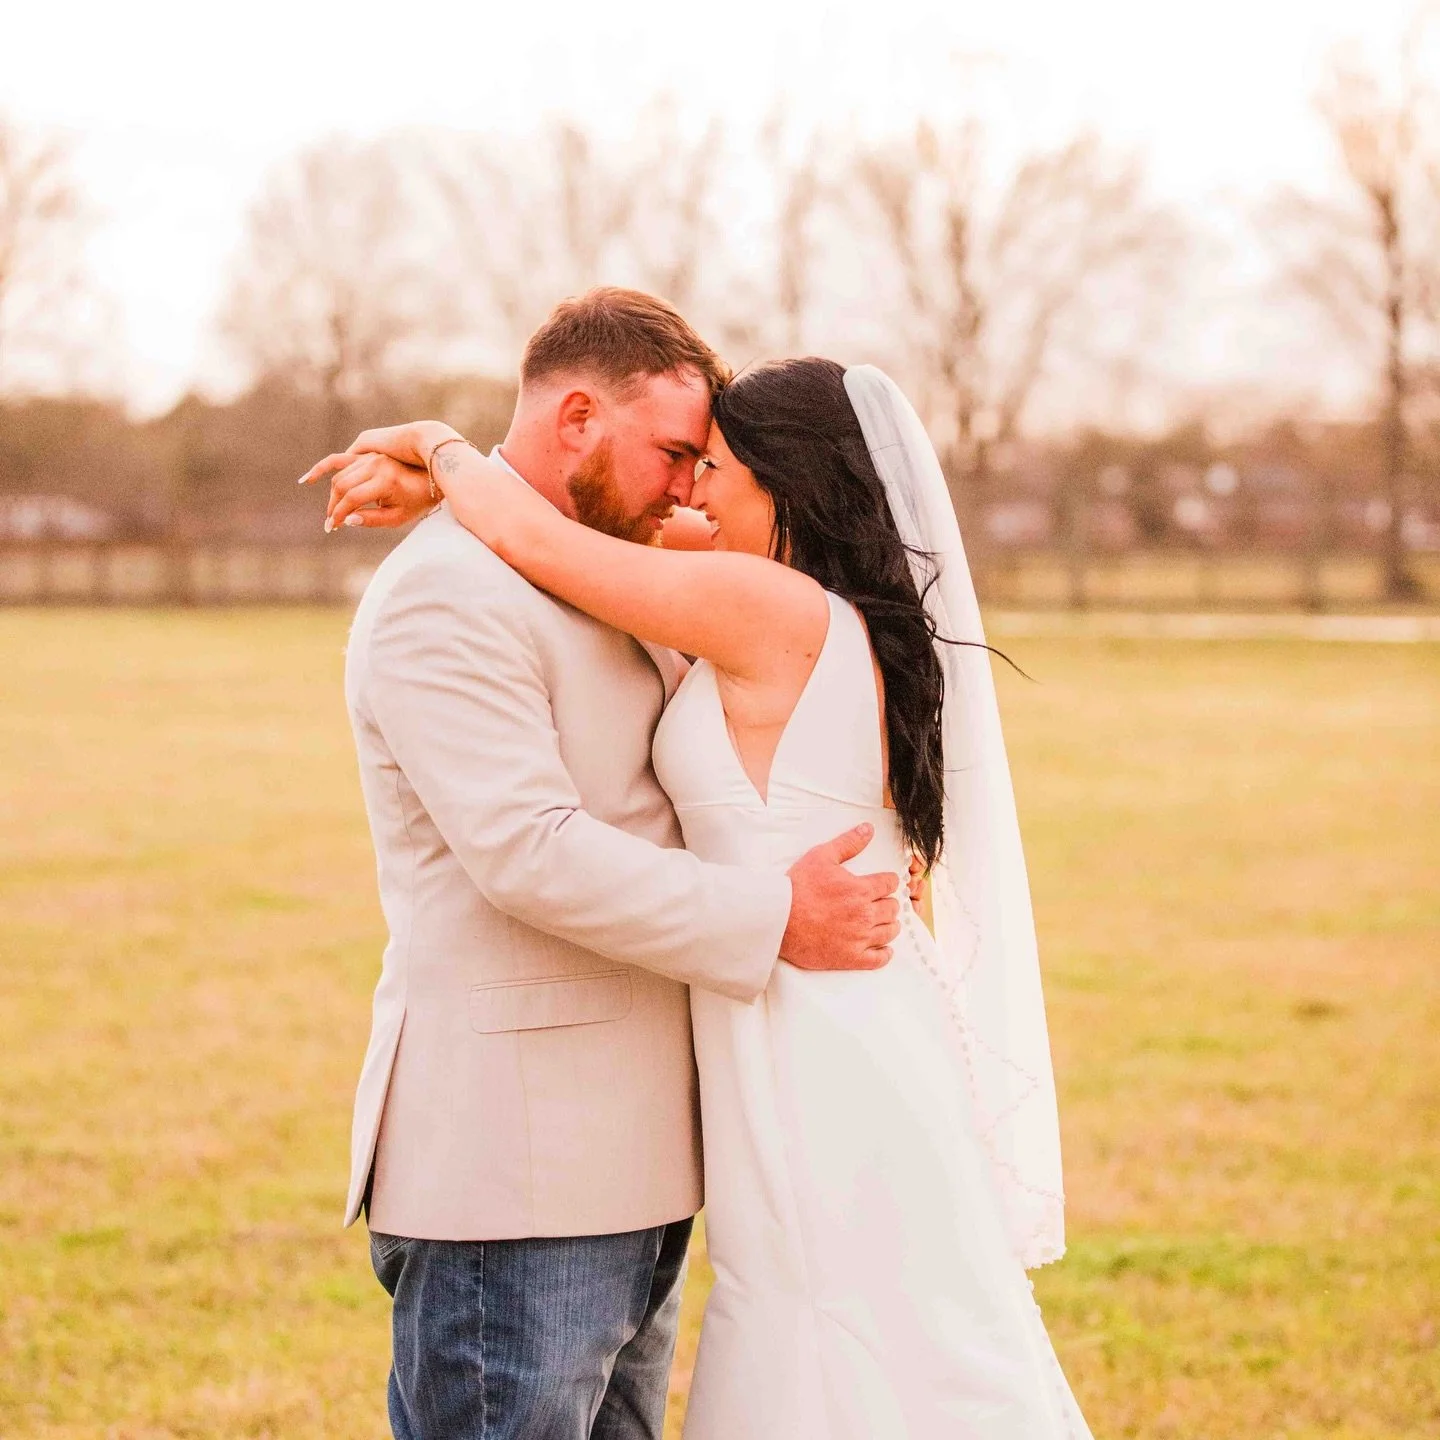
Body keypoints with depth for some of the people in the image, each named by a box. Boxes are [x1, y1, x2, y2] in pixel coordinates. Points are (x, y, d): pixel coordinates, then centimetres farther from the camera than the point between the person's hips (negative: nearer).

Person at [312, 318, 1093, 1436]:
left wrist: (439, 443, 7)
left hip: (821, 1064, -9)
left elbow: (536, 539, -12)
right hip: (870, 1040, 9)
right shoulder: (864, 628, 10)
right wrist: (438, 487, 16)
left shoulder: (776, 610, -16)